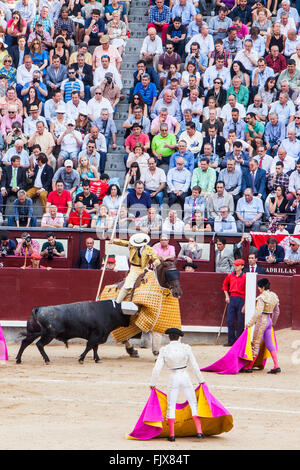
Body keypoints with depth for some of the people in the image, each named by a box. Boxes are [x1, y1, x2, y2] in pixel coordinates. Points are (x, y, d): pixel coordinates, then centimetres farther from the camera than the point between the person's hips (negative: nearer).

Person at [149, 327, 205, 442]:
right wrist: (201, 380, 10)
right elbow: (195, 366, -1)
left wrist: (152, 383, 5)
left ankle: (172, 434, 4)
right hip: (185, 377, 0)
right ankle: (199, 431, 2)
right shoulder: (186, 348, -6)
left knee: (171, 407, 10)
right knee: (193, 404, 10)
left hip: (173, 379, 0)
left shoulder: (164, 350, -7)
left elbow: (157, 368, -7)